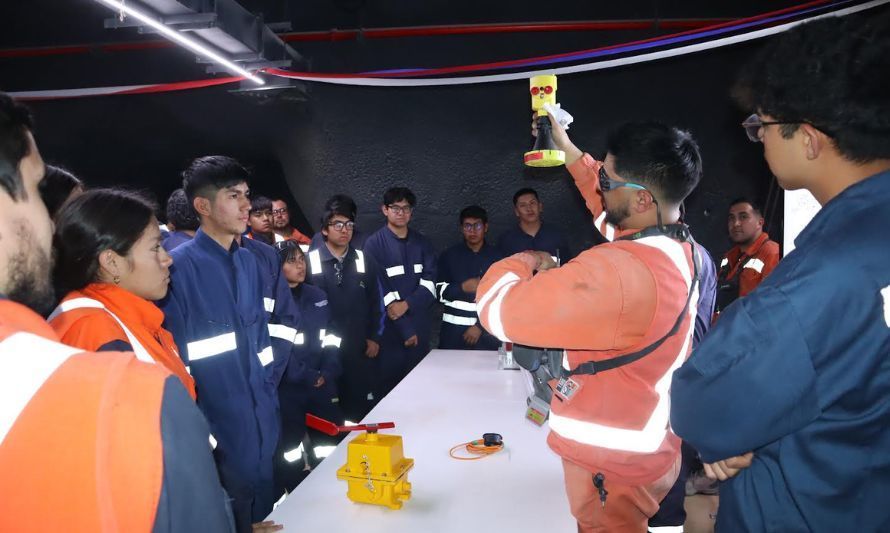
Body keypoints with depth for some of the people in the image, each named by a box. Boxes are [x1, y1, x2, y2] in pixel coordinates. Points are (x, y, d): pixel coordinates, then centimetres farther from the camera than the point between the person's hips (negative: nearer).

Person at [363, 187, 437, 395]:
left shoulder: (423, 244, 11)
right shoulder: (374, 243, -2)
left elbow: (430, 284, 2)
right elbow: (379, 289, -8)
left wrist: (407, 304, -17)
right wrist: (405, 329, -11)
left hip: (420, 329, 4)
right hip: (390, 330, -3)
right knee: (389, 385, -1)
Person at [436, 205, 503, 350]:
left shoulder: (497, 258, 4)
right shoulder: (449, 256, 6)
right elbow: (441, 292, 4)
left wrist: (480, 326, -10)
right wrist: (462, 288, -14)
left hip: (487, 331, 0)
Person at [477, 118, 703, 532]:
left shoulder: (617, 272, -34)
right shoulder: (680, 249, -4)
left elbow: (499, 308, -28)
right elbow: (611, 209, 16)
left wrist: (521, 262, -8)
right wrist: (566, 148, 22)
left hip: (612, 463, -8)